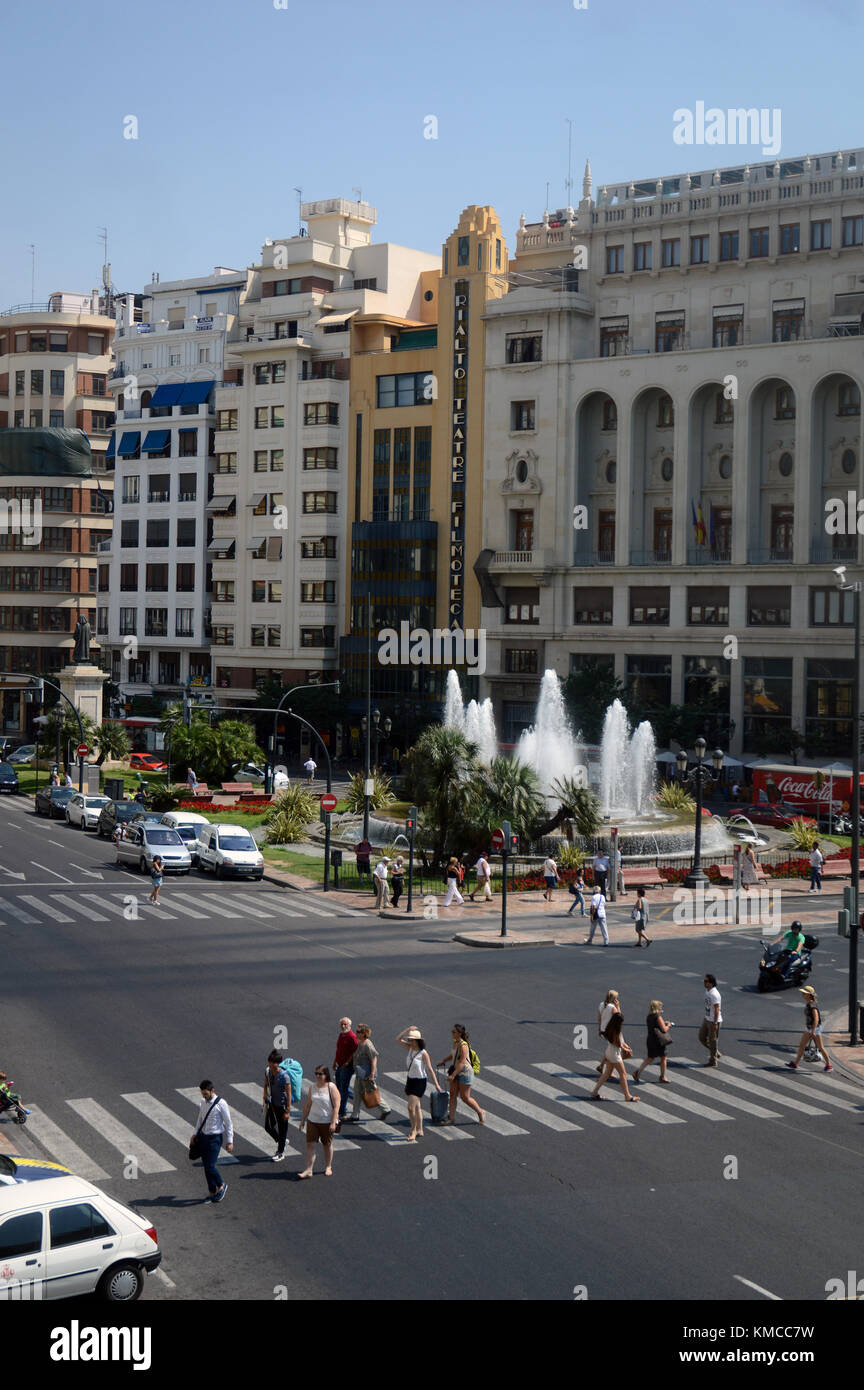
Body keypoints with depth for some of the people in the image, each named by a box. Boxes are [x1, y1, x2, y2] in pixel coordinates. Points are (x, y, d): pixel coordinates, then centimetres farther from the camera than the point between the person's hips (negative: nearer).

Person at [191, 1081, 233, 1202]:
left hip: (215, 1138, -6)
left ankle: (221, 1186, 15)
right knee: (206, 1166, 9)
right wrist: (195, 1133, 8)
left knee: (210, 1166, -11)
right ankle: (212, 1192, 22)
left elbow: (228, 1123, -9)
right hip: (203, 1136, 6)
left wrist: (230, 1142, -8)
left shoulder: (220, 1104, -15)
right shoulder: (203, 1102, 4)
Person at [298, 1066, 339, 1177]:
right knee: (310, 1144, -4)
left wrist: (333, 1122, -18)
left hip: (327, 1122, -3)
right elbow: (308, 1105, 12)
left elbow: (336, 1106, -12)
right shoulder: (312, 1088, 5)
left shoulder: (331, 1088, -9)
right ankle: (308, 1170, -3)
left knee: (327, 1145, 10)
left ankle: (328, 1167, 27)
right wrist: (302, 1120, 11)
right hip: (312, 1121, 4)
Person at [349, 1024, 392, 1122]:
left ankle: (385, 1110, 19)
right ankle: (355, 1116, 16)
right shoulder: (360, 1043, 7)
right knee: (357, 1094, 10)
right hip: (359, 1074, 9)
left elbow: (374, 1060, -24)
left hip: (367, 1074, -9)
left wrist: (372, 1074, -26)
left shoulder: (368, 1045, -22)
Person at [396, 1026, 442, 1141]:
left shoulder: (423, 1053, -16)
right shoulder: (410, 1049, 2)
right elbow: (398, 1039, 2)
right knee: (416, 1107, 15)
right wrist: (407, 1029, -8)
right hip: (410, 1080, 7)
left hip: (420, 1081, -7)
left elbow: (430, 1069, -13)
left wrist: (436, 1083, -12)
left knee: (411, 1107, -12)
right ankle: (420, 1131, 24)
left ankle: (413, 1131, 0)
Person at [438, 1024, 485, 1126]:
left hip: (465, 1072, -9)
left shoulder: (463, 1046, -23)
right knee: (453, 1094, 5)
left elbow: (462, 1063, -26)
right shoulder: (455, 1043, 4)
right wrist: (443, 1060, 11)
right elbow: (452, 1055, 23)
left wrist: (453, 1075, -26)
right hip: (456, 1071, 9)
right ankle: (451, 1118, 9)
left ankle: (480, 1112, 19)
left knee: (465, 1097, 0)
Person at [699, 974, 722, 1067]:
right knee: (702, 1037, 14)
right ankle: (716, 1053, 28)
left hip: (714, 1021, -10)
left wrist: (715, 1023, -23)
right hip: (707, 1019, 10)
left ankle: (712, 1061, 13)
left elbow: (717, 1009, -23)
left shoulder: (714, 994, -24)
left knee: (712, 1040, 1)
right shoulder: (707, 990, 6)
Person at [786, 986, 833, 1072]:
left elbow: (816, 1019, -26)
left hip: (815, 1028, -9)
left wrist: (813, 1031, -30)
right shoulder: (807, 1004, 7)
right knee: (801, 1045, 7)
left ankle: (829, 1065, 12)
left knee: (820, 1047, 0)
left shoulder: (813, 1005, -21)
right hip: (808, 1028, 9)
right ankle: (795, 1064, 11)